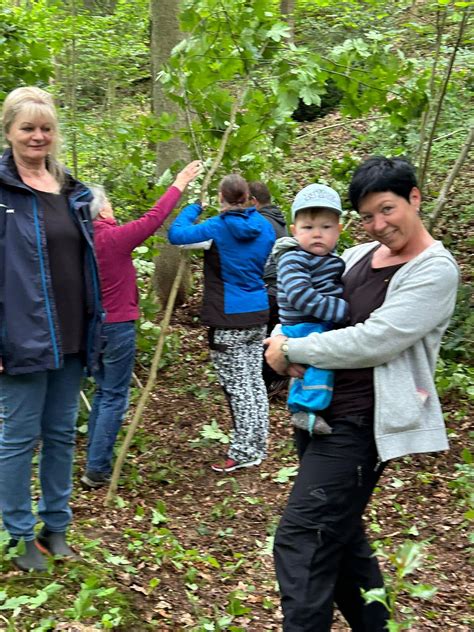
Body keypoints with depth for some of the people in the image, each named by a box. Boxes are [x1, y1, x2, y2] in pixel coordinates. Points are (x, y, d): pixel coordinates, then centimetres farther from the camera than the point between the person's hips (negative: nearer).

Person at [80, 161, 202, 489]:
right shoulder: (114, 238, -16)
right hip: (118, 326, -7)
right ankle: (97, 469, 1)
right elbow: (154, 218, -11)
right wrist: (179, 184, -1)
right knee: (115, 398, 0)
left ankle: (95, 460, 23)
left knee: (103, 392, 19)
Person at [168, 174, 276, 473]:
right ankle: (258, 445, 22)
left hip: (229, 320, -6)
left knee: (238, 386, 0)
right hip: (258, 315, 6)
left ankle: (245, 452, 6)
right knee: (255, 380, 14)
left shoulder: (217, 228, -11)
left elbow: (176, 234, -13)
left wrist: (194, 207, 2)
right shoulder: (264, 225, 5)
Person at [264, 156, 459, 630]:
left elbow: (373, 342, -22)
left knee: (299, 541, -10)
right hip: (318, 410, 8)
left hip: (357, 425, -8)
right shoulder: (359, 257, 9)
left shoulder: (435, 270, -13)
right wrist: (283, 344, -4)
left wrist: (291, 350, -13)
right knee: (339, 536, 19)